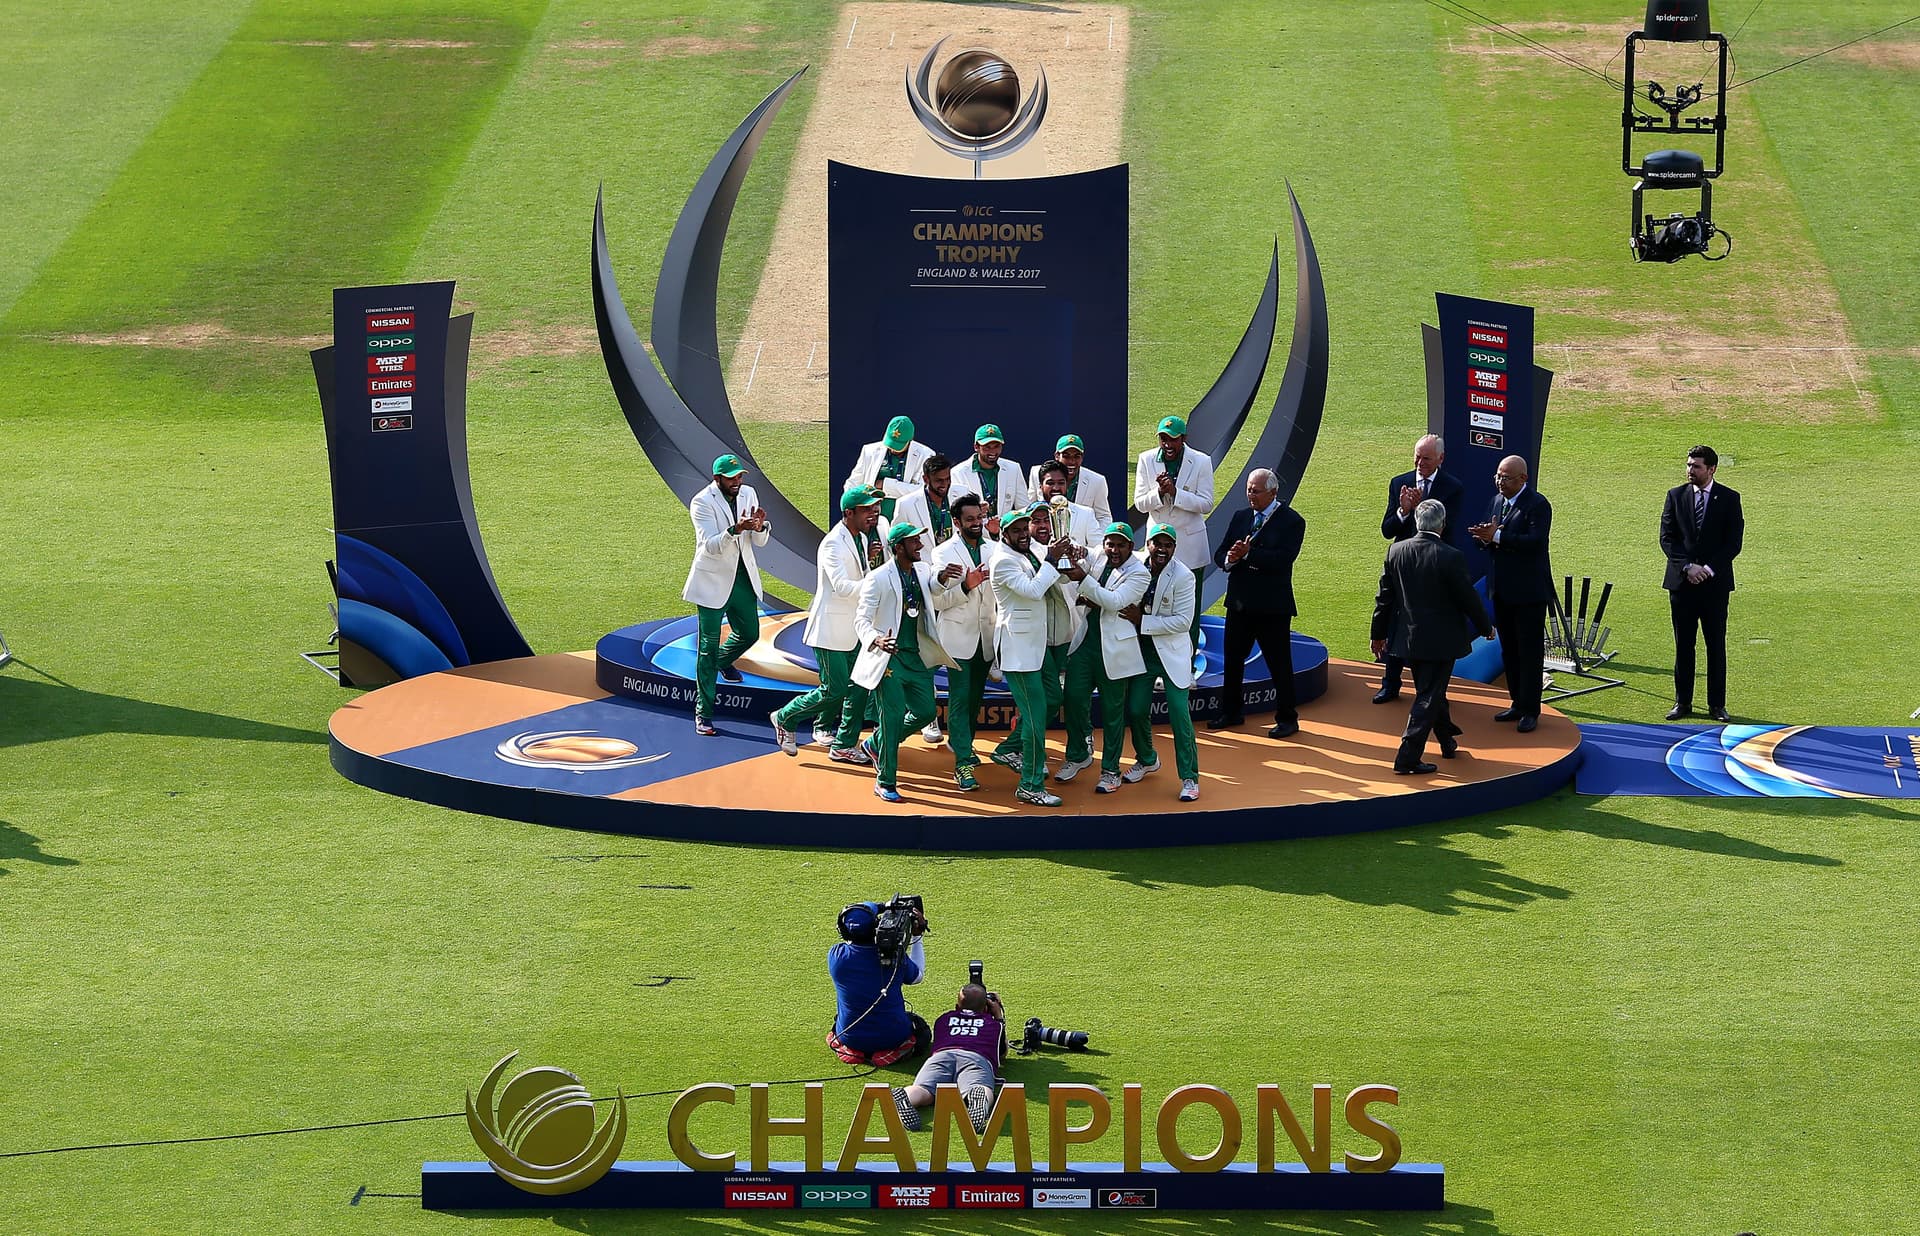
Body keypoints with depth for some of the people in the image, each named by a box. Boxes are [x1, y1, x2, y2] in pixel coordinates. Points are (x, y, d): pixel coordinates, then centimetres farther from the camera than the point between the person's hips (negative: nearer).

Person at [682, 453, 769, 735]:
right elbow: (710, 545, -27)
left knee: (749, 634, 18)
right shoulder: (702, 502, -17)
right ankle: (703, 712, -1)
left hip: (743, 578, 6)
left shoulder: (748, 494, 1)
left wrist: (760, 527, -22)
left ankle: (722, 662, 53)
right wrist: (735, 530, -43)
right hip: (713, 581, -6)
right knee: (708, 645, -5)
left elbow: (759, 542, 2)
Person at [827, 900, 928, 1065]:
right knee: (922, 1031, 30)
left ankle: (855, 1052, 7)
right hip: (893, 1037, -2)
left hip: (850, 1038, 2)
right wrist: (917, 936, 11)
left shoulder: (836, 955, -18)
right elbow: (917, 975, 3)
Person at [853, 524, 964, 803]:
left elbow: (941, 602, 22)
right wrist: (876, 640, -36)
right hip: (889, 657, -7)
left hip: (917, 657, 7)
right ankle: (885, 783, 0)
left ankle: (876, 745, 31)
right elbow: (861, 619, -16)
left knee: (925, 711, 8)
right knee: (894, 715, -10)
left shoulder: (923, 572, 7)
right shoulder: (879, 579, -14)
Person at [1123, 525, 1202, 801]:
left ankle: (1190, 778, -2)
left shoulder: (1183, 577, -17)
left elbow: (1183, 621, -19)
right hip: (1141, 650, 5)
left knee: (1179, 711, -11)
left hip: (1171, 651, -5)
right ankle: (1148, 760, 36)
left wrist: (1142, 621, -22)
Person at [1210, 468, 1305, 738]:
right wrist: (1229, 560, -17)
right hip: (1239, 602, 6)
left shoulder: (1291, 521, -7)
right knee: (1233, 659, 13)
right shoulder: (1240, 517, 11)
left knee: (1279, 663, 1)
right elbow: (1220, 554, 7)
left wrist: (1248, 554, -25)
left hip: (1272, 606, -6)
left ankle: (1287, 718, 10)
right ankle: (1231, 713, 26)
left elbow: (1283, 558, -21)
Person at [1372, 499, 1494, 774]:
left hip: (1409, 636, 6)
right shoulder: (1451, 558, -20)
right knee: (1429, 697, 1)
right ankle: (1408, 758, -5)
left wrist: (1379, 633, 15)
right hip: (1441, 639, -6)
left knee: (1432, 692, 23)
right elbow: (1468, 598, -11)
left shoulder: (1396, 552, -5)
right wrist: (1486, 627, 6)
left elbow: (1384, 595, 3)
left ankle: (1448, 741, 41)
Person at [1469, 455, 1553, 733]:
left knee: (1530, 652, -2)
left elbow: (1535, 541, -25)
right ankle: (1518, 704, 24)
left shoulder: (1537, 504, -13)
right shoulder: (1498, 501, 11)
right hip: (1503, 591, 8)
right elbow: (1488, 538, 11)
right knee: (1509, 650, 14)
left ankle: (1530, 711, 4)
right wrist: (1485, 537, -14)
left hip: (1528, 592, -8)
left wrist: (1497, 537, -28)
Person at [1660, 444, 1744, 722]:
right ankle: (1682, 701, 12)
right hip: (1682, 581, 2)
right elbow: (1667, 538, 2)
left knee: (1716, 645, 1)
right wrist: (1687, 566, -12)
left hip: (1715, 583, -2)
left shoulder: (1729, 499, 1)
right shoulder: (1675, 496, 6)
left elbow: (1734, 542, -3)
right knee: (1683, 644, 5)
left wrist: (1708, 569, -13)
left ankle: (1716, 704, 6)